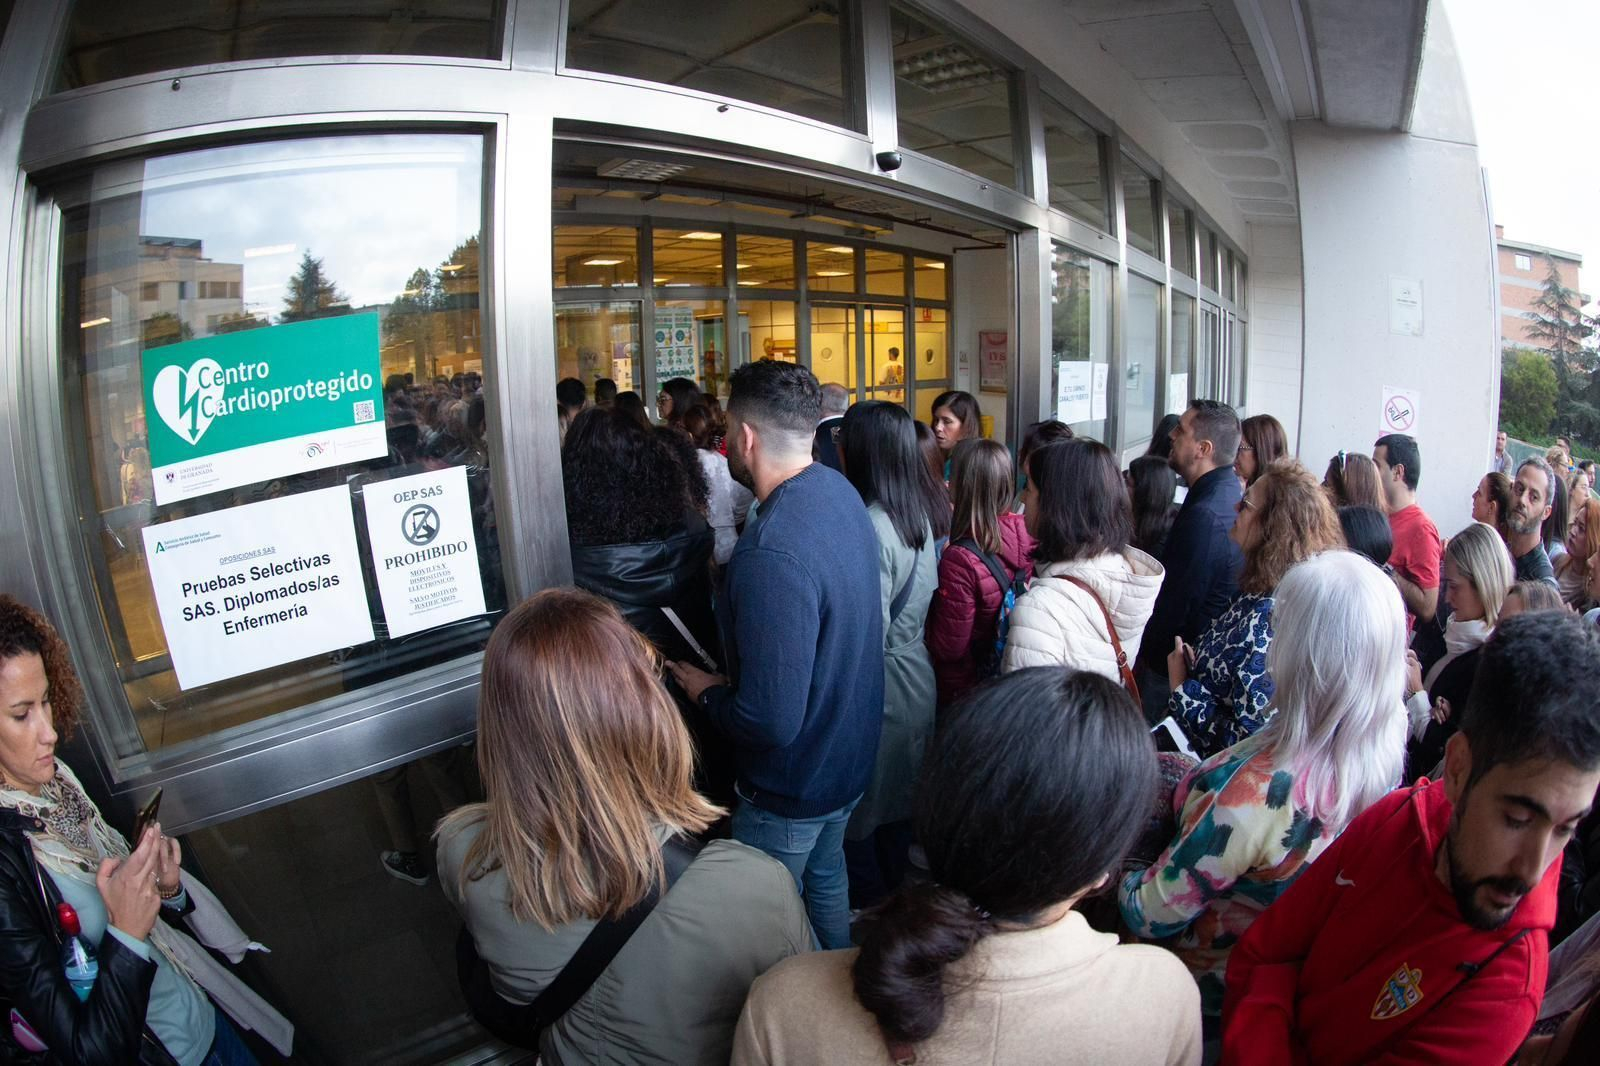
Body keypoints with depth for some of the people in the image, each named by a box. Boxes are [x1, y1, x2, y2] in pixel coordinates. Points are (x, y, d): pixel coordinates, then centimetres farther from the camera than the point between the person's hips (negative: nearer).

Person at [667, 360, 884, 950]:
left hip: (793, 785, -9)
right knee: (825, 878, 29)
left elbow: (771, 721, -34)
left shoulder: (772, 553, -35)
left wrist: (709, 693, -15)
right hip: (850, 758, 9)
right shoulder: (840, 492, -4)